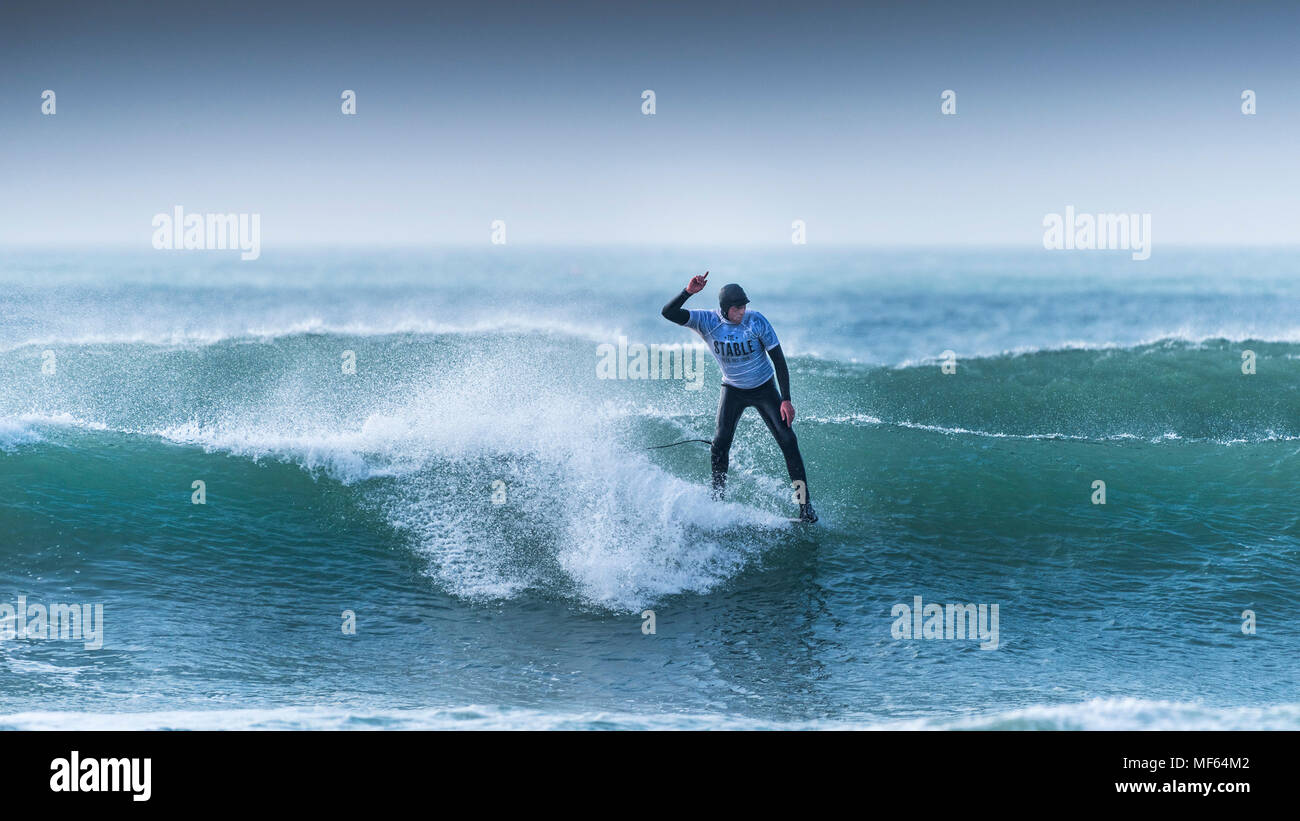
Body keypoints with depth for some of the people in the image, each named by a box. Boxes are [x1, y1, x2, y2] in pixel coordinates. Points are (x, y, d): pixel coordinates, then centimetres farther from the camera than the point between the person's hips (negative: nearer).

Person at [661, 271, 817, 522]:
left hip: (764, 388, -1)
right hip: (732, 389, 1)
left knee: (788, 440, -11)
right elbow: (669, 313, -26)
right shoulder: (707, 322, -17)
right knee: (720, 443, -14)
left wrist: (786, 399, -18)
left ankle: (805, 504, -6)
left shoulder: (757, 321, -20)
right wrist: (688, 292, -43)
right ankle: (717, 499, 3)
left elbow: (778, 359, -14)